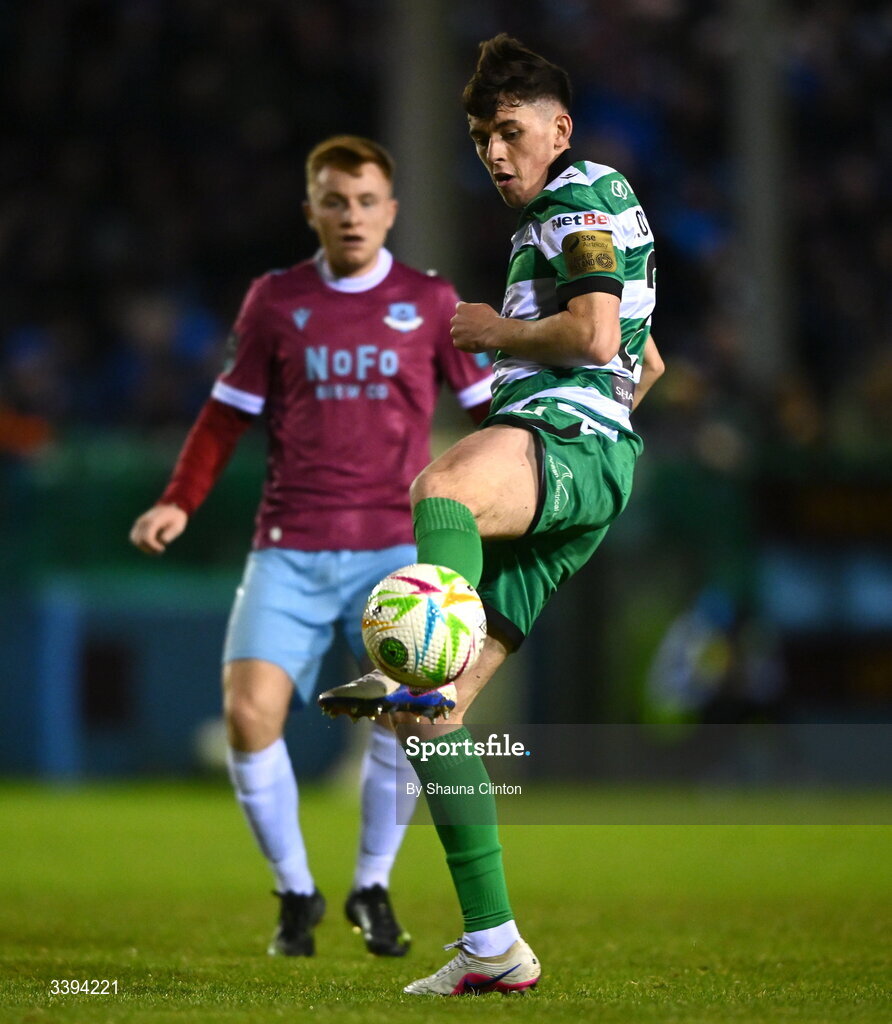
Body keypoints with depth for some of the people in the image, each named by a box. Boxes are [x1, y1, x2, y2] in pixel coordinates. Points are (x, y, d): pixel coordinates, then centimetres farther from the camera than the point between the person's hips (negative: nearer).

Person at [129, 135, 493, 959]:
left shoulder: (430, 302, 6)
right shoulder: (275, 301, 8)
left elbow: (489, 402, 12)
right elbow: (230, 411, 13)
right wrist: (179, 503, 2)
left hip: (393, 547, -1)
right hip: (290, 551, 1)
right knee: (249, 712, -16)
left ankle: (373, 888, 4)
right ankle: (296, 893, 6)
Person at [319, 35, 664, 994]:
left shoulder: (585, 197, 4)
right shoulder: (549, 222, 35)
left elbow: (596, 339, -13)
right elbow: (648, 363, 45)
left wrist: (494, 330, 1)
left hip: (567, 437, -10)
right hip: (545, 463, 10)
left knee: (440, 490, -45)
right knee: (425, 719, 1)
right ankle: (492, 947, 2)